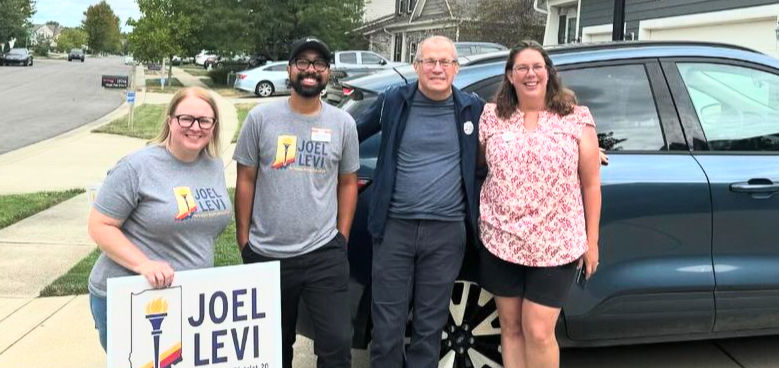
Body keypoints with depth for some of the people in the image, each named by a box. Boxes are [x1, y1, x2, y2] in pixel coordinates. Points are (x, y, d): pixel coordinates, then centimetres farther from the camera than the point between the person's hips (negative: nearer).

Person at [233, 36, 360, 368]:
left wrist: (342, 237, 4)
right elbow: (246, 181, 2)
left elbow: (348, 183, 10)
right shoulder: (261, 118, -2)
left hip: (325, 254, 0)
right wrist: (243, 240, 0)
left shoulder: (343, 123, 3)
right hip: (266, 254, 0)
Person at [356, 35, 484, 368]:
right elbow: (353, 134, 16)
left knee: (430, 326, 12)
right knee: (387, 324, 6)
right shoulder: (393, 101, 1)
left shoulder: (473, 108, 4)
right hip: (395, 227, 0)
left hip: (447, 232, 1)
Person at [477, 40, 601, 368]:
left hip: (555, 246, -3)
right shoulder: (492, 116, 4)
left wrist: (592, 240, 0)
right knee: (511, 328, 12)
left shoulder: (576, 118, -1)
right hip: (501, 242, 3)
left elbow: (591, 184, 1)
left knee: (538, 333, -3)